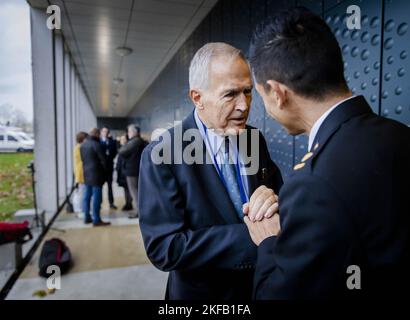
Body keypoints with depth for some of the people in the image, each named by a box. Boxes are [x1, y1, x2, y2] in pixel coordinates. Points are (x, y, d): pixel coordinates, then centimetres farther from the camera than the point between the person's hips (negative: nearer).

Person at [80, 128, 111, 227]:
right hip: (96, 174, -8)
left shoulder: (83, 145, 10)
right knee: (97, 197, -4)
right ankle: (96, 220, -1)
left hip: (86, 174, 8)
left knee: (87, 196, 13)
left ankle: (87, 217, 21)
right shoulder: (96, 144, -15)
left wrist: (86, 168, 14)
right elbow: (103, 160, -12)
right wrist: (104, 170, 3)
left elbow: (82, 159, 13)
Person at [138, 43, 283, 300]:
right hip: (203, 291, -4)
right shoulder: (161, 155, -22)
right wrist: (253, 236, -31)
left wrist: (277, 205, -22)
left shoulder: (255, 139, -6)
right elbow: (163, 248, -25)